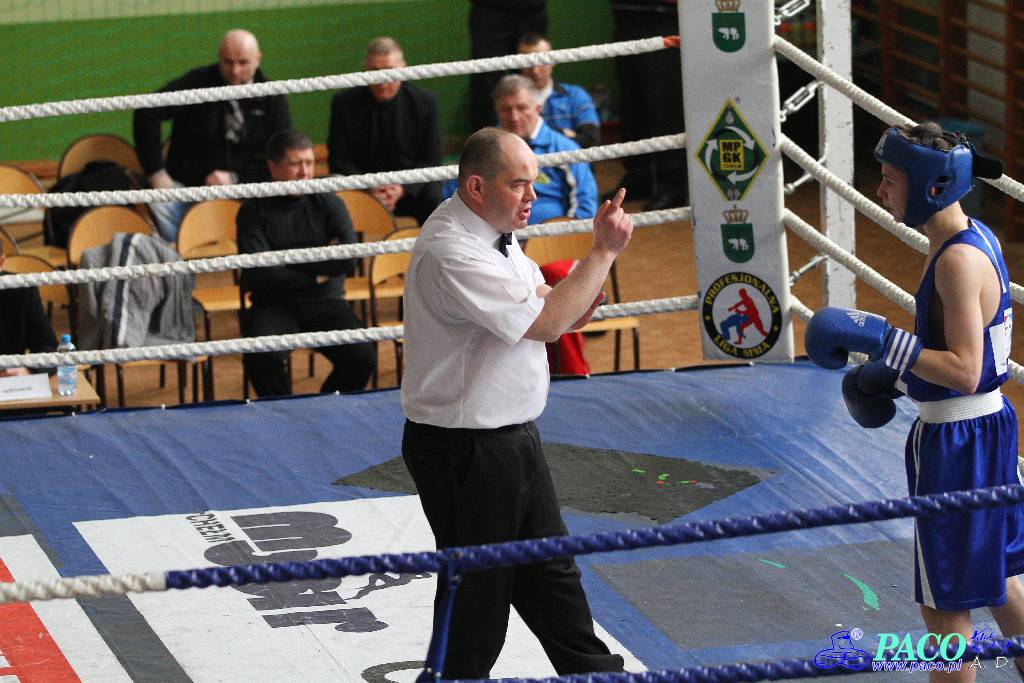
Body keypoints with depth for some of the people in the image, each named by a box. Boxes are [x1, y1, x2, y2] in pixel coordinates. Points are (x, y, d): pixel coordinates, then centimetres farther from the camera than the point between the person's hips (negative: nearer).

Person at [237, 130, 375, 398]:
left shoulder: (328, 204, 6)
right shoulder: (254, 212, 0)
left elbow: (349, 260, -7)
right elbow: (257, 274, -11)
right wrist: (315, 275, -7)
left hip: (325, 303, 2)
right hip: (274, 306, -2)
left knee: (362, 358, -22)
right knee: (260, 358, -32)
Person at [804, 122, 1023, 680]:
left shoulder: (960, 261, -23)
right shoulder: (973, 238, 7)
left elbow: (963, 371, -28)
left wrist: (881, 340, -30)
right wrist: (890, 372, 16)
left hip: (957, 442, -10)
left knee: (946, 606, -1)